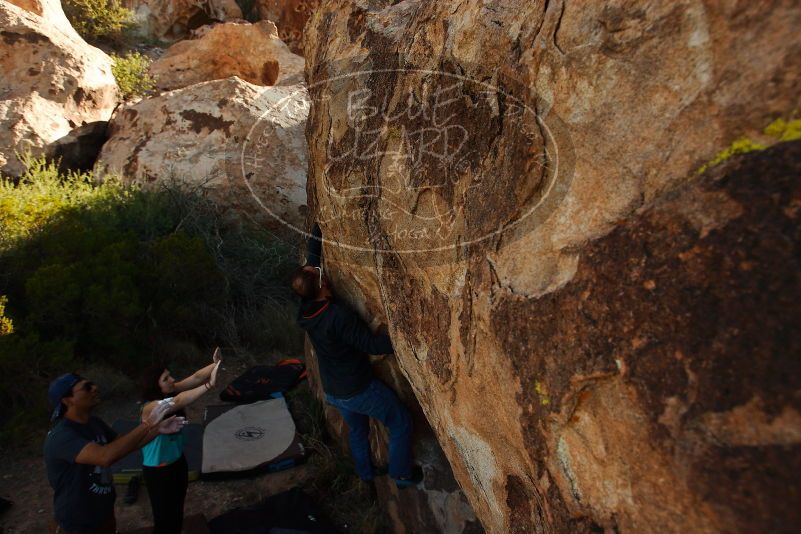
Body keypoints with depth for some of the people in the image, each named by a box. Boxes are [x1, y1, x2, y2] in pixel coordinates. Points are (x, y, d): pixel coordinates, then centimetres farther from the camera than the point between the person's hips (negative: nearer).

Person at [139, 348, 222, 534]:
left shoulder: (170, 392, -8)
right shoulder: (150, 408, -28)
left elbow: (196, 377, -17)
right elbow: (177, 402, -46)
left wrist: (215, 364, -35)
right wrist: (209, 385, -54)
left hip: (178, 462, 7)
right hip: (158, 470, -7)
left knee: (177, 512, 23)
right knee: (164, 518, 9)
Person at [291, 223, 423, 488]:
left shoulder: (306, 308, -10)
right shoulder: (338, 316, -33)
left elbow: (312, 258, 0)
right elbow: (372, 344, -27)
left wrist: (319, 228, 2)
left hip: (332, 391, 8)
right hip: (359, 391, -7)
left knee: (357, 429, 31)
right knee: (401, 423, 14)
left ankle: (365, 472, 50)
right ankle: (402, 475, 27)